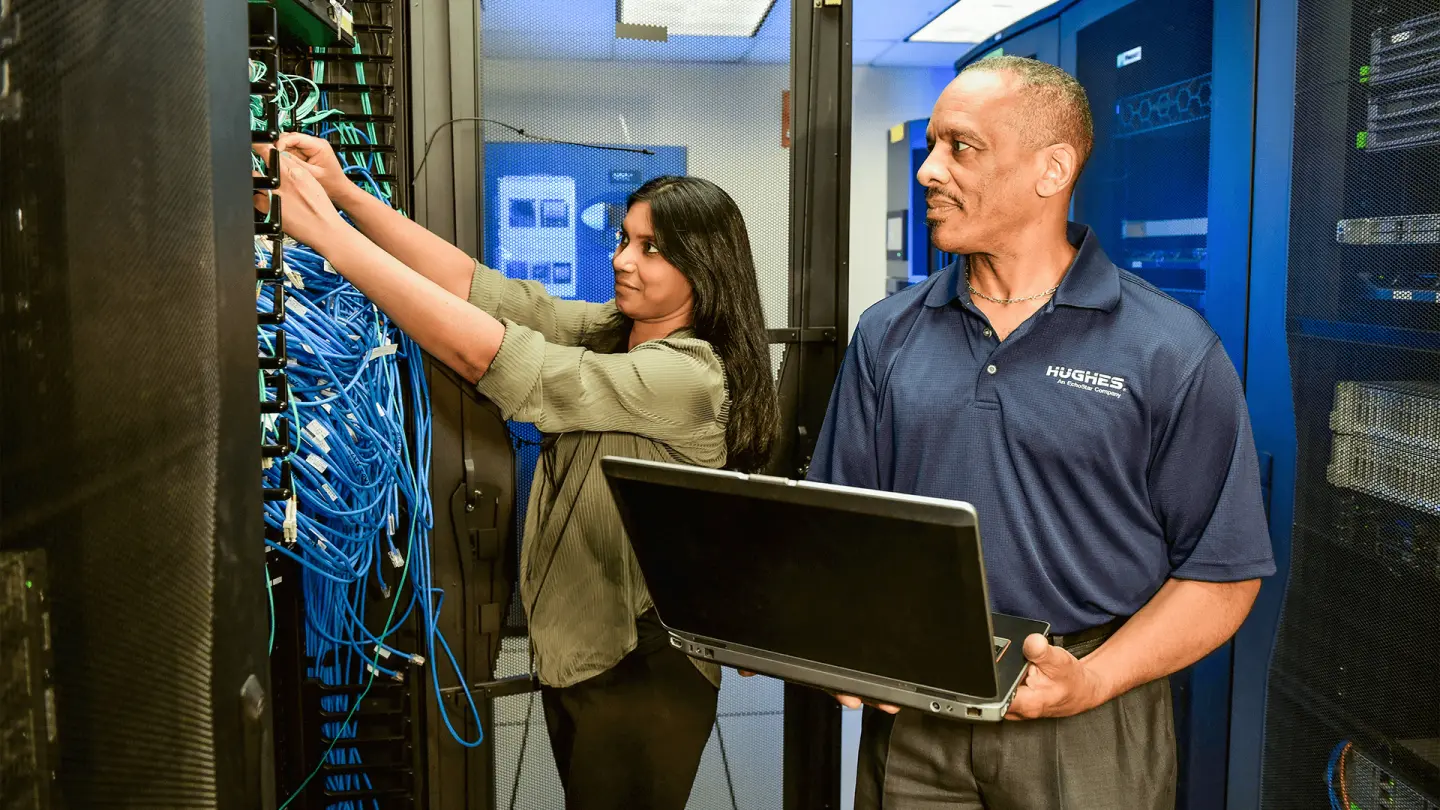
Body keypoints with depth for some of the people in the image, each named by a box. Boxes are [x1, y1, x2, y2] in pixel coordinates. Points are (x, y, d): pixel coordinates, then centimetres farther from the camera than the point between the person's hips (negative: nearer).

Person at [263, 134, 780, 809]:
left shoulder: (688, 376, -25)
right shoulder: (606, 330, 0)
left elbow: (484, 355, -30)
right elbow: (475, 285, -6)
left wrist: (327, 230, -28)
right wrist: (345, 192, -17)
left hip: (641, 676, -8)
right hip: (573, 653, 8)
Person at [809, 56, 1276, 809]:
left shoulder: (1172, 351, -7)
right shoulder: (886, 334, 3)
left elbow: (1223, 569, -6)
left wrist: (1094, 680, -17)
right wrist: (849, 642, -8)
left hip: (1088, 735, -2)